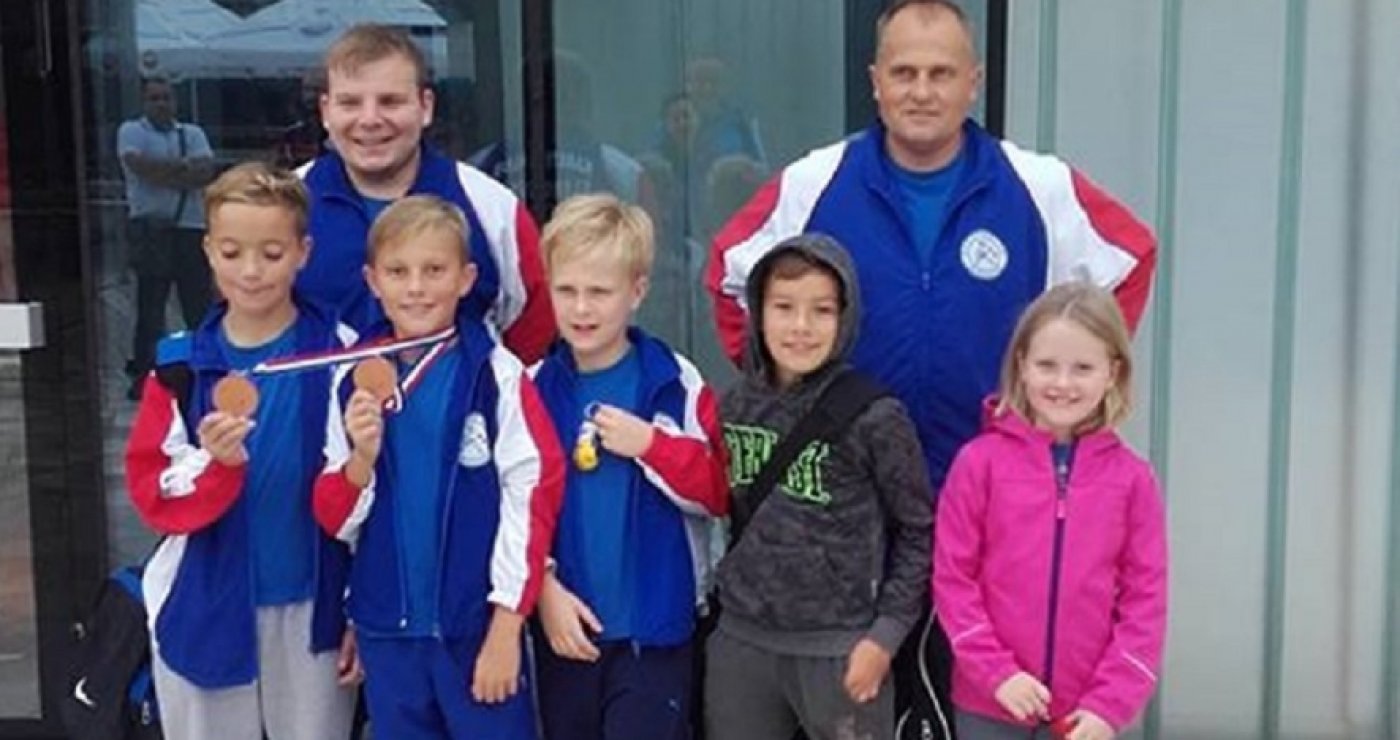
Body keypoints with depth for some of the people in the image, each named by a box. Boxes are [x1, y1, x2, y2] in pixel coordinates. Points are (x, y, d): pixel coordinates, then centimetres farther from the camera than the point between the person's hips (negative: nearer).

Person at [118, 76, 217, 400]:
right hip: (150, 227, -3)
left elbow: (206, 171, -2)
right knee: (150, 303, -1)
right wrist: (183, 166, -6)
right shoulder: (131, 131, 6)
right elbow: (139, 164, -14)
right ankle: (143, 373, 4)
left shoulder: (192, 133, 15)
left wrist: (160, 170, -10)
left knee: (199, 302, 5)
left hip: (192, 227, 3)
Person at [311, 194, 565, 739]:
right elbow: (335, 518, 6)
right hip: (386, 625, 4)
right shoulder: (354, 379, 4)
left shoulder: (497, 373, -9)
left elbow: (532, 493, -10)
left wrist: (506, 624, -11)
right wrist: (362, 459, -15)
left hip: (478, 621, -4)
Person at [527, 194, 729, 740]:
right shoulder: (533, 389, 1)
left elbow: (719, 491, -7)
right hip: (566, 623, 3)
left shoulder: (677, 383, -6)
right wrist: (544, 588, -8)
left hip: (656, 626, -3)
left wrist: (651, 445, -18)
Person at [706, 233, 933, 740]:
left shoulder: (875, 419, -12)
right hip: (741, 641, 5)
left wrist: (886, 634, -9)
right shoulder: (733, 408, 2)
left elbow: (919, 532, -5)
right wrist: (723, 600, 8)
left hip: (841, 650, -5)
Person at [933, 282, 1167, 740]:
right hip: (989, 700, -1)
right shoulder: (980, 461, -6)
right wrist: (997, 672, -13)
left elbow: (1146, 597, -3)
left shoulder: (1132, 477, -2)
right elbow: (952, 577, -5)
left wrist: (1111, 701, -10)